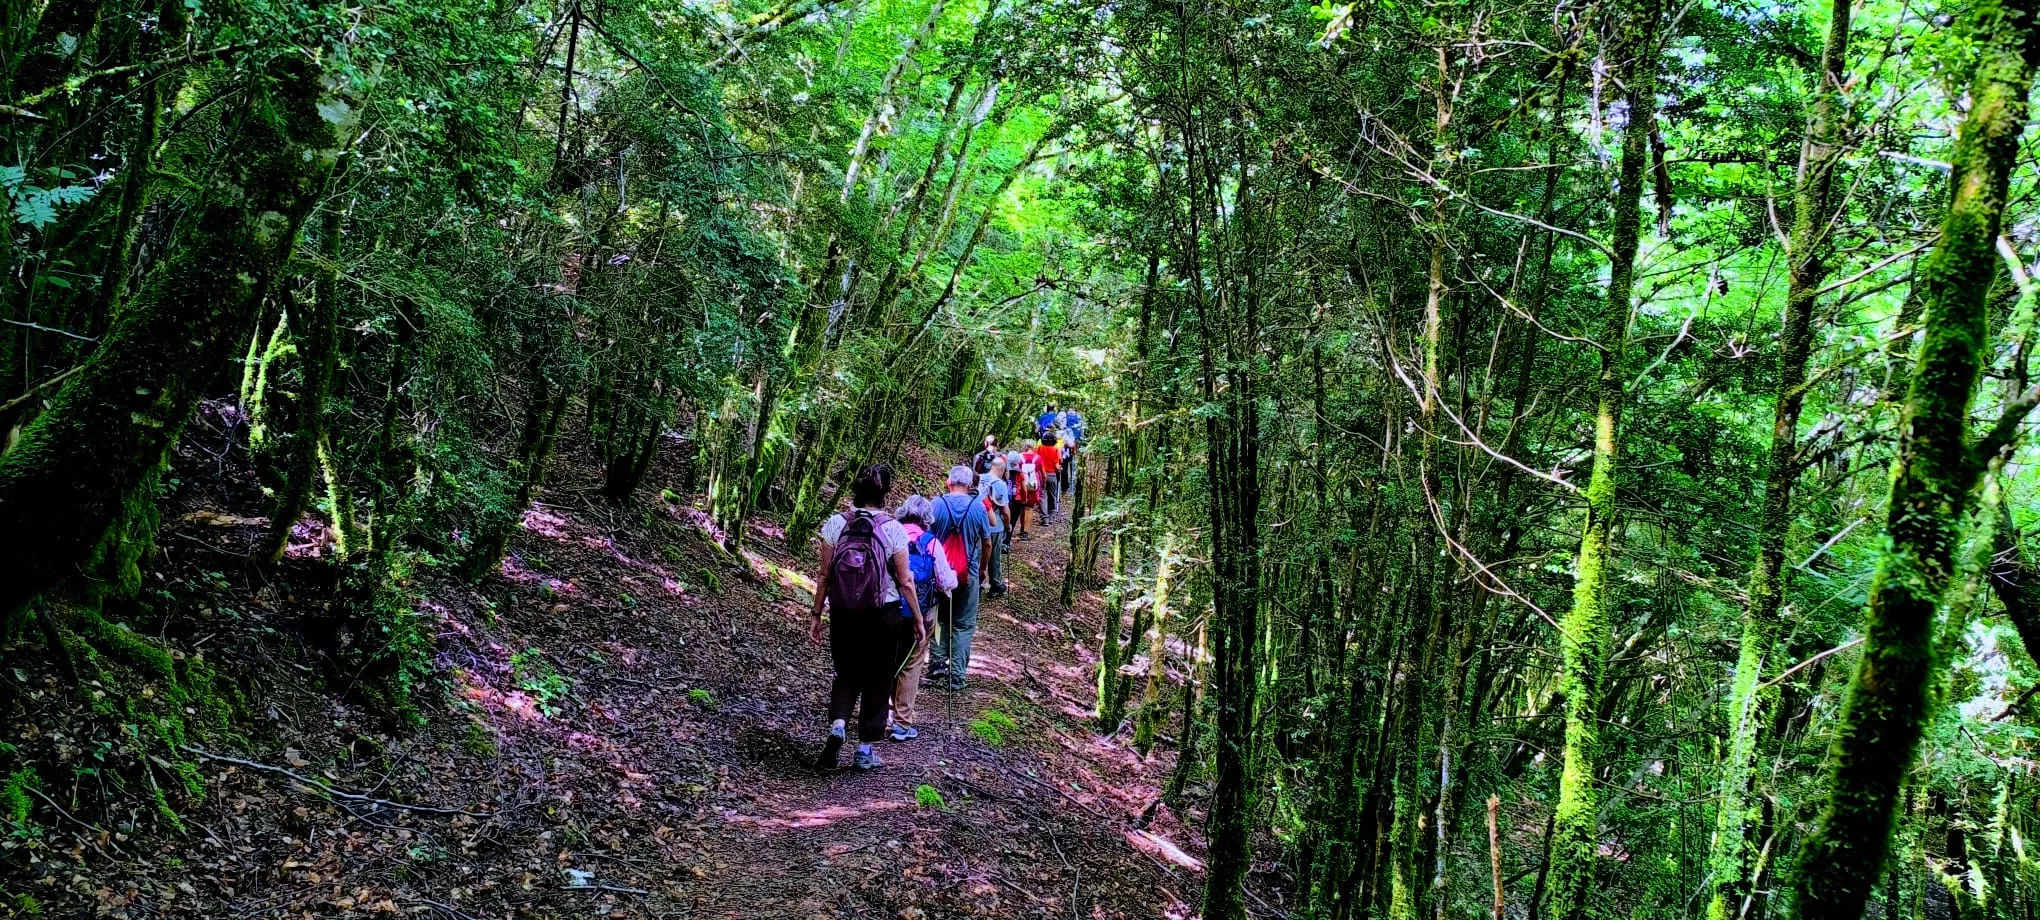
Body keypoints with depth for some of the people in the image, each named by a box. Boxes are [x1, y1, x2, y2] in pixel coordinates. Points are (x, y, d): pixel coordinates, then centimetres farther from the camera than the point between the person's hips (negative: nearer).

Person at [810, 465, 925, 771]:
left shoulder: (836, 524, -7)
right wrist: (918, 620, 3)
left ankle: (837, 726, -5)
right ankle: (865, 748, 19)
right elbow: (905, 581, -8)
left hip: (843, 614, 2)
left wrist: (817, 615, 6)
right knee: (878, 680, 15)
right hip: (883, 616, -1)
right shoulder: (893, 529, -11)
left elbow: (824, 575, -4)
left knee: (846, 674, 20)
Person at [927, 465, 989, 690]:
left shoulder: (936, 505, -6)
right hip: (968, 573, 0)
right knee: (963, 625, 6)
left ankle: (937, 663, 10)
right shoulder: (978, 507, -4)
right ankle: (956, 676, 4)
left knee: (939, 619, 18)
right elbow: (986, 543, 4)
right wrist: (982, 568, 20)